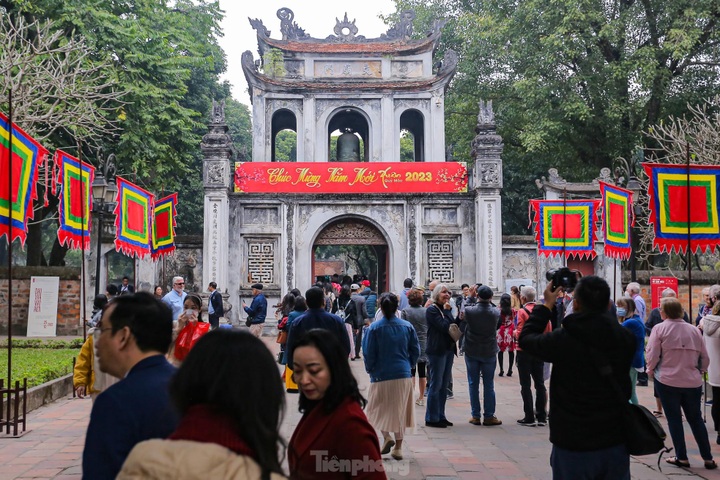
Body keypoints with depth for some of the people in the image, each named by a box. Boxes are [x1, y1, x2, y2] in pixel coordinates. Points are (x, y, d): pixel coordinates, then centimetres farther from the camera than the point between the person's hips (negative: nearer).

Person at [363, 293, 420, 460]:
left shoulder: (374, 328, -9)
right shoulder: (407, 326, 0)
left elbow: (369, 353, -7)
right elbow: (415, 350, 5)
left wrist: (370, 370, 9)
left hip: (381, 375, -3)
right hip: (403, 375, 3)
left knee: (379, 409, 13)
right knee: (400, 410, 11)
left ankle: (387, 437, -8)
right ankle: (398, 448, 14)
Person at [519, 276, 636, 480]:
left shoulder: (562, 340, -17)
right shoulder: (625, 338, -8)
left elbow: (526, 338, 0)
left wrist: (546, 305, 9)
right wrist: (597, 300, 14)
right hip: (615, 443, 3)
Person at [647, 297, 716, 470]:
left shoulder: (659, 329, -9)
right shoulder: (694, 330, 2)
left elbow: (652, 355, -11)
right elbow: (705, 357, 5)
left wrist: (651, 370, 8)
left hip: (667, 381, -3)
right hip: (693, 382, 3)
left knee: (674, 419, 8)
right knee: (696, 419, 15)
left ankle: (681, 457, 12)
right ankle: (708, 458, 18)